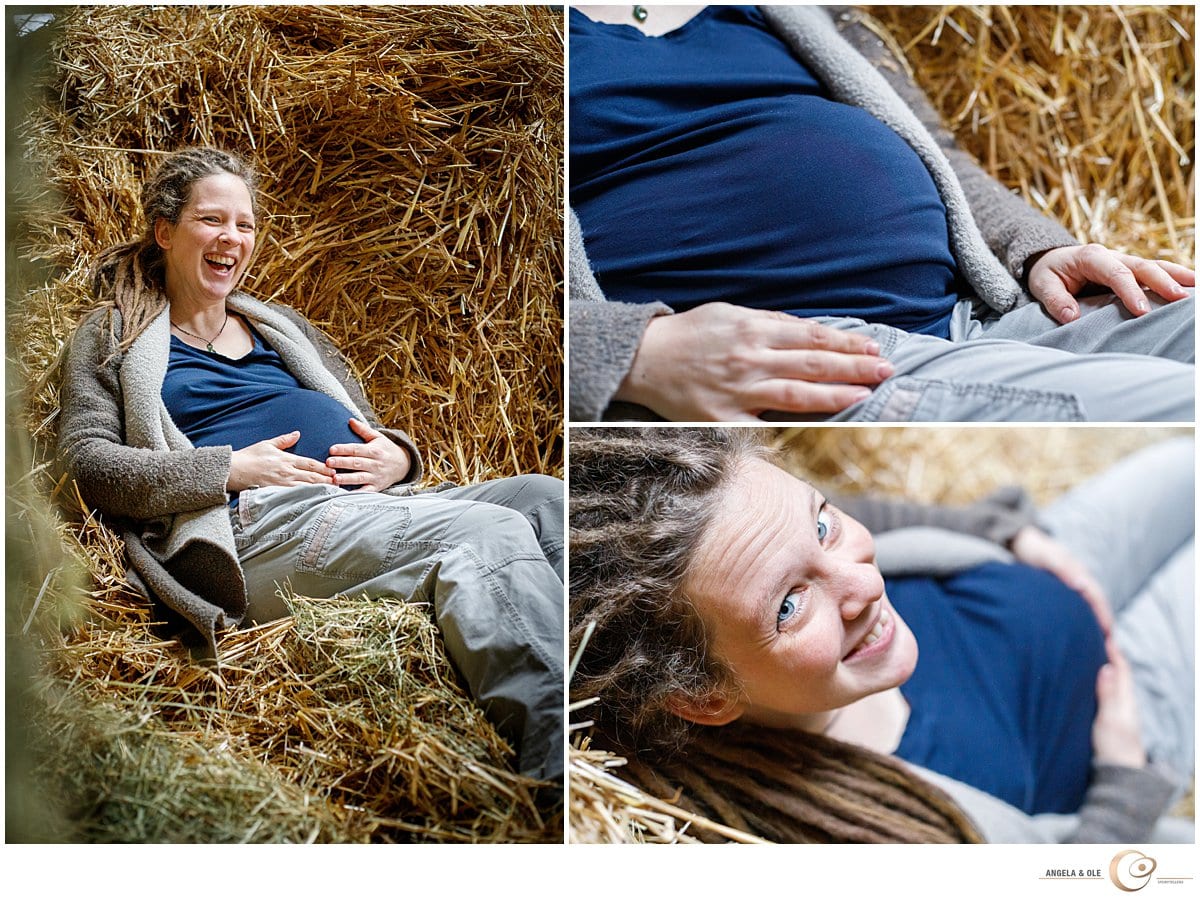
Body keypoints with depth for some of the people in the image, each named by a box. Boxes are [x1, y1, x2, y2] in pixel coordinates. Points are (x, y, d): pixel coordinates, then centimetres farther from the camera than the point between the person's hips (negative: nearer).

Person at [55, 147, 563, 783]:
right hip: (258, 525, -6)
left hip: (373, 506, 7)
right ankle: (553, 763, -37)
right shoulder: (115, 335, 17)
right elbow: (87, 459, 2)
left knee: (544, 498, -23)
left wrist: (396, 457, 5)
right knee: (492, 535, -32)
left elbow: (368, 426, 31)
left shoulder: (281, 326, 32)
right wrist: (232, 469, -10)